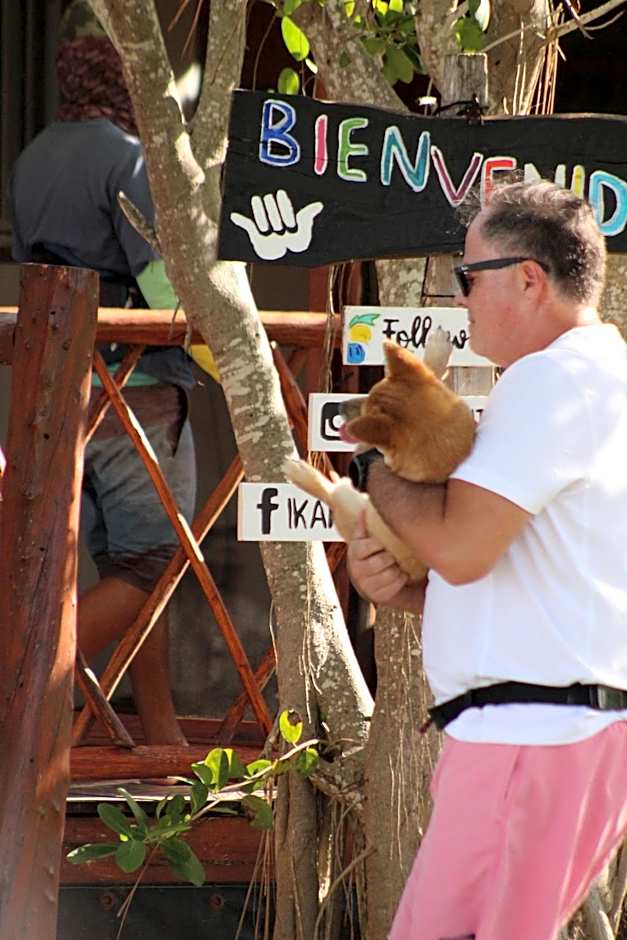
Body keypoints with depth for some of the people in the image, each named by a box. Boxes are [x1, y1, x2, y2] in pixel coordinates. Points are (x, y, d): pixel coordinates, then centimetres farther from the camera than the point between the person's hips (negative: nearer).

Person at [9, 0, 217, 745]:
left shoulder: (32, 160, 12)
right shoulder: (128, 158, -13)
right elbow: (165, 284, -18)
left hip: (55, 393, 8)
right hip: (137, 390, -8)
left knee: (126, 562, 11)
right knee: (150, 563, -2)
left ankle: (162, 736, 10)